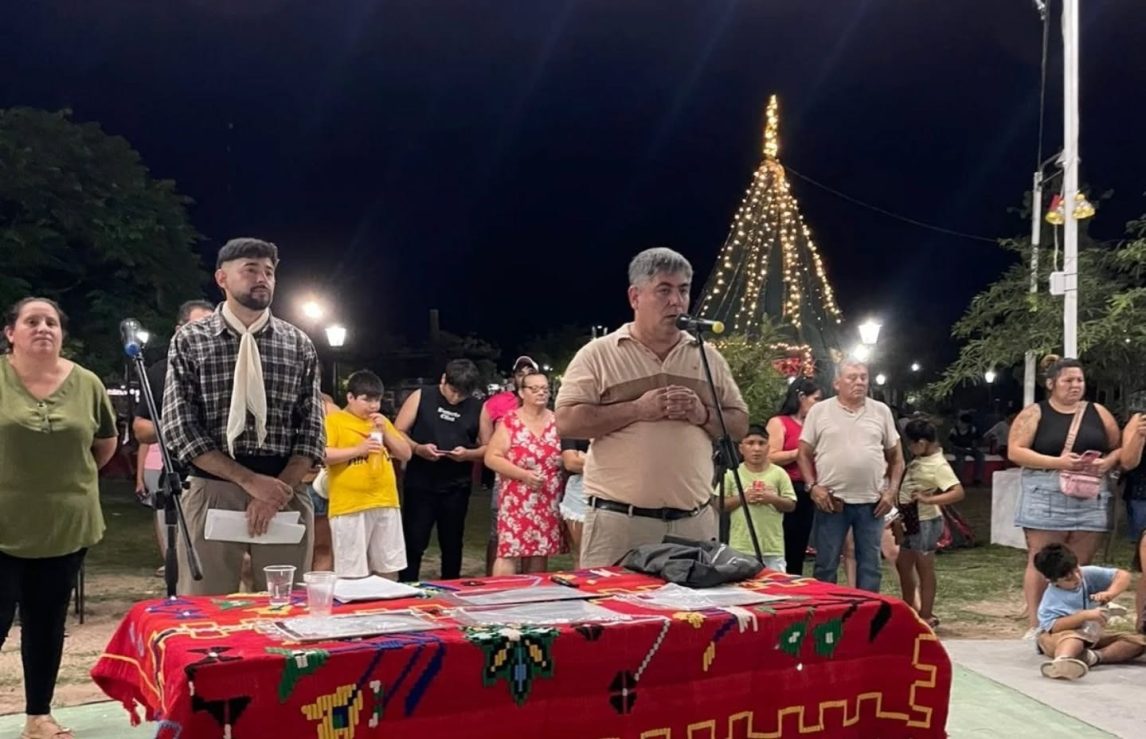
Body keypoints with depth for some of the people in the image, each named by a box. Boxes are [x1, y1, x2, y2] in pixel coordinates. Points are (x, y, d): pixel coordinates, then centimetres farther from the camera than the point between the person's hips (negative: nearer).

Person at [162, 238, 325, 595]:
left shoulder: (298, 345, 9)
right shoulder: (190, 340, 3)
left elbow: (312, 428, 6)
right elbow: (179, 426, -4)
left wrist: (279, 488, -10)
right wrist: (249, 480, -13)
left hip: (286, 496, 2)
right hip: (212, 493, -2)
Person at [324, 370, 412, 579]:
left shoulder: (382, 421, 17)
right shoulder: (334, 420, -2)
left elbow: (405, 454, 15)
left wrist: (385, 431, 1)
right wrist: (358, 449, -19)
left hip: (386, 503, 6)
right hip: (351, 507, -6)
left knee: (389, 569, 12)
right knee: (354, 574, -2)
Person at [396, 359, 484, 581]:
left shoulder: (477, 408, 4)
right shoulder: (421, 397, -1)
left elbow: (487, 447, 7)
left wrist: (468, 453, -13)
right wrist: (418, 448, -20)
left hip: (457, 488, 2)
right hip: (420, 485, -2)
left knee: (452, 545, 11)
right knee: (413, 544, 0)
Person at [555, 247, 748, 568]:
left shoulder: (708, 356, 13)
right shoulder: (598, 354, 1)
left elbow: (739, 424, 15)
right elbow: (567, 422, -7)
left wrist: (703, 414, -7)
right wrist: (636, 409, -15)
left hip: (695, 521, 4)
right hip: (619, 520, -3)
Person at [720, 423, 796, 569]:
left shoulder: (779, 473, 2)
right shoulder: (731, 474, 1)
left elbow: (791, 505, 3)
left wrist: (772, 499, -14)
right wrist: (741, 498, -13)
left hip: (773, 548, 1)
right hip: (740, 548, 0)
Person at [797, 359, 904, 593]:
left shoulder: (881, 411, 7)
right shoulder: (819, 411, 1)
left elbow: (896, 456, 12)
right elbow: (803, 454, 5)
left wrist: (892, 491, 3)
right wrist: (812, 486, -7)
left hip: (871, 502, 2)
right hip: (831, 501, -2)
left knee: (870, 564, 8)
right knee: (826, 564, 4)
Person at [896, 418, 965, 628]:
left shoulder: (938, 465, -21)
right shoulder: (920, 458, 5)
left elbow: (958, 492, -30)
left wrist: (928, 499, -37)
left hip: (925, 522, -9)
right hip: (911, 520, 10)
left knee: (924, 568, 1)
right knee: (903, 564, 19)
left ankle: (926, 616, 12)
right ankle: (909, 609, 33)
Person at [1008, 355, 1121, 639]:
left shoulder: (1098, 413, 12)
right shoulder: (1034, 413, 1)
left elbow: (1119, 448, 15)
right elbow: (1015, 451, -7)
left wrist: (1107, 462, -9)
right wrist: (1057, 462, -17)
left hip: (1090, 499, 3)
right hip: (1046, 498, -3)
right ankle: (1035, 626, 2)